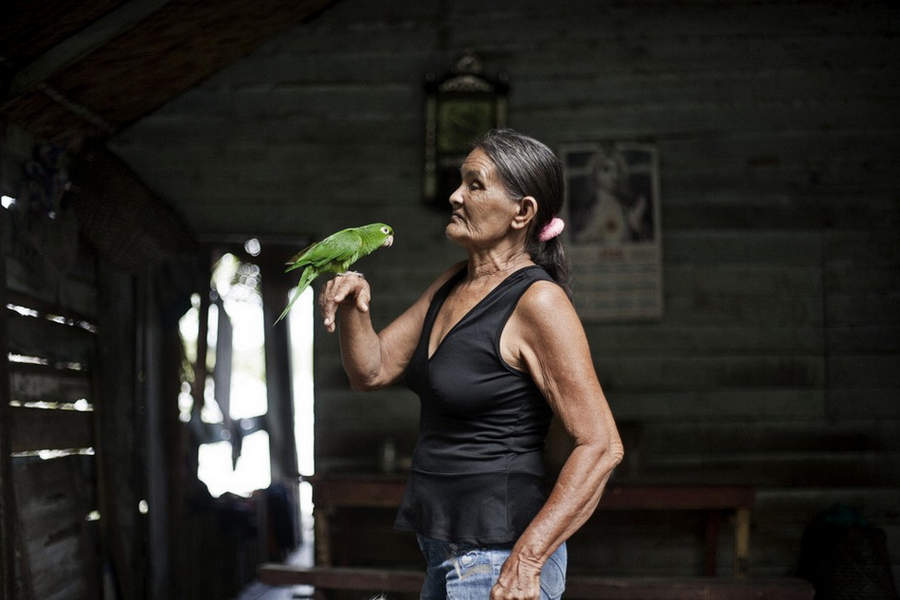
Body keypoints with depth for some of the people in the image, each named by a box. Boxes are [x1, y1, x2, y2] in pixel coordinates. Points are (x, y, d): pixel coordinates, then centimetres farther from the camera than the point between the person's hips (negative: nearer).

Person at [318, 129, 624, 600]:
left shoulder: (537, 301, -16)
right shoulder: (452, 285, 9)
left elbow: (601, 447, -20)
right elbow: (371, 370, 13)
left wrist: (526, 560, -23)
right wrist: (352, 307, -6)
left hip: (498, 556, -8)